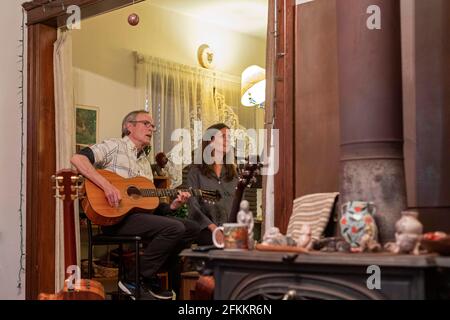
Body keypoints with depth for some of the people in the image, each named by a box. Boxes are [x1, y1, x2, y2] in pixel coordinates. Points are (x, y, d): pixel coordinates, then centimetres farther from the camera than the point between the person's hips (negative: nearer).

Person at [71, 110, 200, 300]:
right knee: (175, 228, -24)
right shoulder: (115, 146, -1)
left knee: (192, 228, 3)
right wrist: (107, 185, -26)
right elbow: (77, 158, -17)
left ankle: (151, 275, 7)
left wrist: (172, 206, 2)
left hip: (139, 212, 9)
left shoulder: (145, 162, 23)